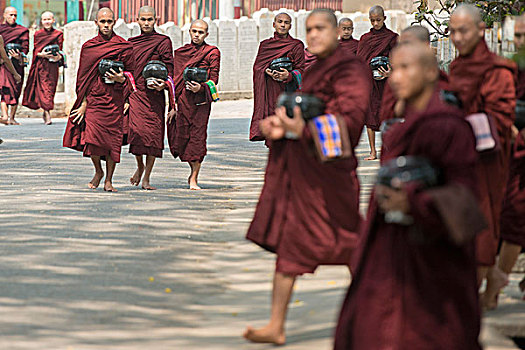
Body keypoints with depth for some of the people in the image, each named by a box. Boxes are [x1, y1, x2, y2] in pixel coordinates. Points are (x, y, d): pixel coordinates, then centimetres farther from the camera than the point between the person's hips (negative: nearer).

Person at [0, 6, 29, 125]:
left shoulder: (22, 31, 10)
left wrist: (19, 56, -15)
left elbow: (25, 48, 4)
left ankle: (12, 118, 7)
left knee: (15, 91, 0)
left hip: (16, 63, 1)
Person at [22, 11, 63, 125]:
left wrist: (59, 57, -16)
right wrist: (41, 54, -15)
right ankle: (47, 115, -3)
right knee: (42, 89, -6)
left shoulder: (58, 34, 7)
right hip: (40, 64, 0)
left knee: (50, 89, -5)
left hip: (52, 65, 0)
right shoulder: (38, 34, 9)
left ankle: (46, 112, 4)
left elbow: (60, 51, 5)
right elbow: (35, 51, 6)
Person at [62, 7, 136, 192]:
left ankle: (108, 180, 9)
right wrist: (84, 102, 3)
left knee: (112, 139, -3)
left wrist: (121, 78, -13)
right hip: (93, 97, 1)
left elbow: (130, 73, 9)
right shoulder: (88, 47, 10)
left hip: (114, 99, -1)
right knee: (92, 138, -9)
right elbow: (84, 77, 11)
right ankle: (98, 172, 16)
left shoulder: (124, 47, 4)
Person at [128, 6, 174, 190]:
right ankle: (140, 166, 14)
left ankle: (146, 178, 3)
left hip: (154, 94, -2)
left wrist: (164, 84, -17)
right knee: (136, 130, -12)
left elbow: (169, 69, 0)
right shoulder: (131, 43, 15)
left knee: (153, 133, -5)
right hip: (135, 92, 2)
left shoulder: (163, 42, 4)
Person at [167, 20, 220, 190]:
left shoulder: (212, 52, 4)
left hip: (201, 98, -3)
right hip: (182, 98, 3)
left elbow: (214, 79, 1)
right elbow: (174, 79, 14)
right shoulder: (180, 52, 14)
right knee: (181, 136, -1)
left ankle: (194, 178, 0)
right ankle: (194, 170, 20)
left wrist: (201, 87, -19)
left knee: (198, 136, -7)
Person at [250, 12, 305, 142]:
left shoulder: (296, 46, 7)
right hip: (269, 91, 2)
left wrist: (288, 75, -19)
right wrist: (267, 71, -10)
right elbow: (257, 66, 12)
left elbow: (300, 69, 2)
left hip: (287, 90, -2)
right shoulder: (265, 45, 15)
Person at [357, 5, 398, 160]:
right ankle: (373, 152, 5)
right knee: (369, 113, 1)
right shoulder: (365, 38, 14)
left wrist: (389, 72, -19)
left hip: (383, 81, -4)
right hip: (367, 81, 4)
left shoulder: (391, 37, 2)